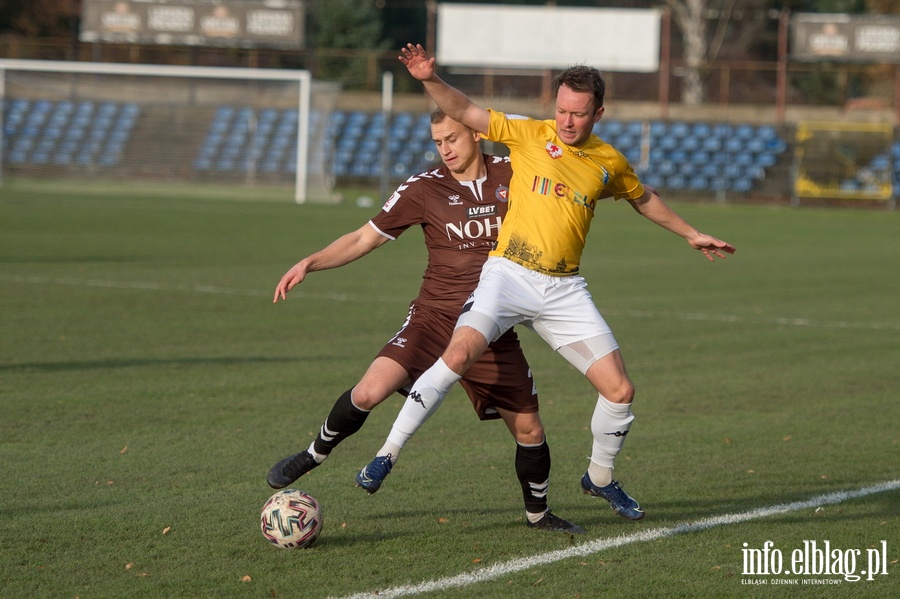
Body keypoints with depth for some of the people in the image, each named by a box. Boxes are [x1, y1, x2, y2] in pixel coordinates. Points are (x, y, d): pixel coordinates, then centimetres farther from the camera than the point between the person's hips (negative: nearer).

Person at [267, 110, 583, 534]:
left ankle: (538, 512, 30)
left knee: (529, 430, 3)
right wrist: (310, 263, -10)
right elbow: (363, 239, 1)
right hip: (434, 318, -2)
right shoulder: (423, 189, -3)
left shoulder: (513, 175, 1)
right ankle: (314, 454, 3)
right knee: (369, 391, -23)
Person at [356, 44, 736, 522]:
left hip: (565, 289, 4)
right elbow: (464, 112, -4)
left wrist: (690, 235, 38)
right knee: (460, 353, -28)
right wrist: (430, 80, -21)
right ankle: (387, 454, -19)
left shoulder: (610, 163, 12)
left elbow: (644, 199, 32)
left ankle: (600, 478, 26)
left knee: (619, 391, -2)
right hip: (509, 273, -4)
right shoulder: (529, 134, 2)